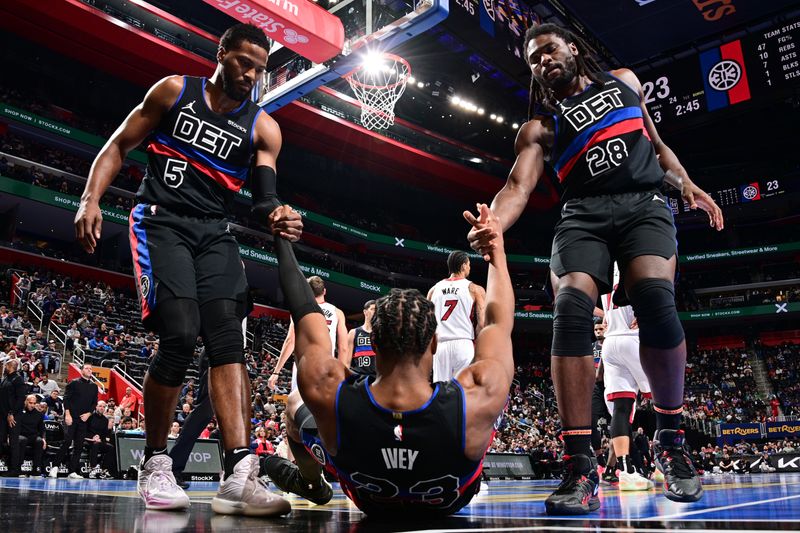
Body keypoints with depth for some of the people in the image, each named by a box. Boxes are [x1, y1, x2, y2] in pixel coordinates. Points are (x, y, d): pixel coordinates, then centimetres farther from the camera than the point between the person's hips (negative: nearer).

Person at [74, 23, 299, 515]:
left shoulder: (263, 128, 8)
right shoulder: (174, 91, 5)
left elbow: (263, 199, -1)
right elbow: (120, 145, 8)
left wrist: (276, 218, -25)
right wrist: (91, 199, -6)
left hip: (215, 233, 3)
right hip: (161, 221, -3)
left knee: (228, 339, -12)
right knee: (180, 335, -20)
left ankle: (239, 476, -16)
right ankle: (155, 464, -1)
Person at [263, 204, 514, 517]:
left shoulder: (327, 396, -40)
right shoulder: (476, 402, -41)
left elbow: (304, 314, -22)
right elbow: (499, 322, -22)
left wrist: (281, 242, -8)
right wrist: (496, 250, -8)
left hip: (371, 503, 0)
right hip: (451, 503, 1)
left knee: (296, 402, 19)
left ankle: (311, 484, 51)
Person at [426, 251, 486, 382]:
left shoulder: (434, 289, 13)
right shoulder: (475, 289, 1)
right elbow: (482, 324, -6)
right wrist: (475, 342, 7)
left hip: (440, 346, 4)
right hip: (464, 345, -4)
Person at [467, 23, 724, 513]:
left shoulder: (624, 81, 23)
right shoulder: (540, 126, 13)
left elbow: (656, 144, 31)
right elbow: (519, 185, -4)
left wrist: (686, 184, 16)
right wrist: (492, 226, -24)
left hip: (644, 203, 1)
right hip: (583, 214, 0)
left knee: (655, 297, -28)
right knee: (571, 306, -27)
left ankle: (671, 440, -7)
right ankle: (581, 466, -25)